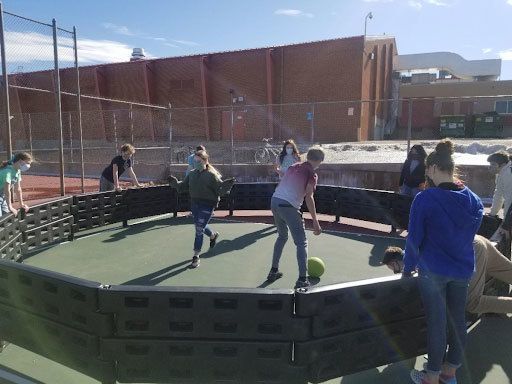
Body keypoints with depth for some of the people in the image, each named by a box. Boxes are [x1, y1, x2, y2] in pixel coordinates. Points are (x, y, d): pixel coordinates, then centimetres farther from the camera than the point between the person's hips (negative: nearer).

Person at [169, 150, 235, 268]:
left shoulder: (212, 175, -13)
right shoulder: (192, 174, 4)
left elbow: (220, 190, -13)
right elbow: (184, 186, 12)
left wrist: (226, 185, -32)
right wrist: (175, 183, -4)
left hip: (207, 205, -6)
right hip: (194, 204, 7)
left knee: (199, 229, -7)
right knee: (199, 226, 22)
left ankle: (196, 256, 7)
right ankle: (213, 235, 56)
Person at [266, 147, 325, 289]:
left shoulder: (293, 167, 17)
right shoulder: (312, 175, -2)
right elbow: (309, 198, -9)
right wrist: (315, 221, -8)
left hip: (274, 201, 7)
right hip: (288, 206, -7)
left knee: (282, 236, 26)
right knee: (301, 243, 3)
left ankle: (273, 271, 32)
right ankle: (302, 279, 0)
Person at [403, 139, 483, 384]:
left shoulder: (424, 199, -18)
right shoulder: (474, 200, -1)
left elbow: (414, 239, -13)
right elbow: (471, 235, 10)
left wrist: (408, 268, 1)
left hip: (433, 271, -5)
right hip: (463, 270, 5)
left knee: (436, 322, 7)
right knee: (458, 319, 16)